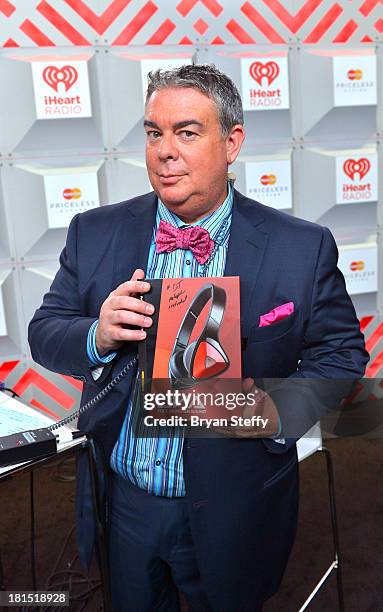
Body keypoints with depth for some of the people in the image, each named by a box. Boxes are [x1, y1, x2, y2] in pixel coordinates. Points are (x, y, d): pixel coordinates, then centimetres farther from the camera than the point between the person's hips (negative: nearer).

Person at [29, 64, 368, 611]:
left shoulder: (304, 248, -13)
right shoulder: (95, 233, -5)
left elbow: (341, 354, -7)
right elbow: (44, 333, -1)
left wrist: (272, 406, -25)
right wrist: (97, 336, -23)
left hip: (232, 515, -2)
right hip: (123, 502, 3)